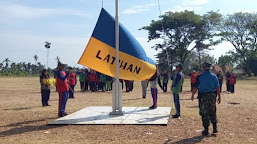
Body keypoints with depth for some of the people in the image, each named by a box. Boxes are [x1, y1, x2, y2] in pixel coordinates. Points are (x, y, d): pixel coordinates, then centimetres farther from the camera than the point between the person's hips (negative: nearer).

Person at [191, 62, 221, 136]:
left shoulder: (200, 77, -7)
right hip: (212, 96, 3)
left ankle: (206, 130, 9)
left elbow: (195, 87, -5)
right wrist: (219, 96, 9)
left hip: (203, 97, -3)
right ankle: (215, 128, 18)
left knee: (204, 113, 4)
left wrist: (192, 95, 8)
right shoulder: (214, 76, 2)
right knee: (213, 112, 17)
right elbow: (217, 88, 1)